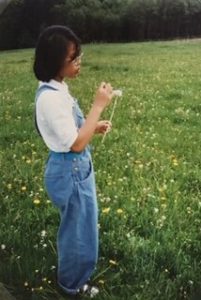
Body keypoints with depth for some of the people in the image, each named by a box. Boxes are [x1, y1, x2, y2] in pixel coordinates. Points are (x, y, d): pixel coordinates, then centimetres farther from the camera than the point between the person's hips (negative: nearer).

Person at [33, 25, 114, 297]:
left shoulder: (56, 88, 3)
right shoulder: (50, 97, -28)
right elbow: (76, 144, -28)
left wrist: (94, 127, 1)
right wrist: (99, 105, -24)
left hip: (76, 167, 10)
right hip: (70, 172, -10)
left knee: (79, 225, 28)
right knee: (79, 228, 11)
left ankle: (73, 276, 52)